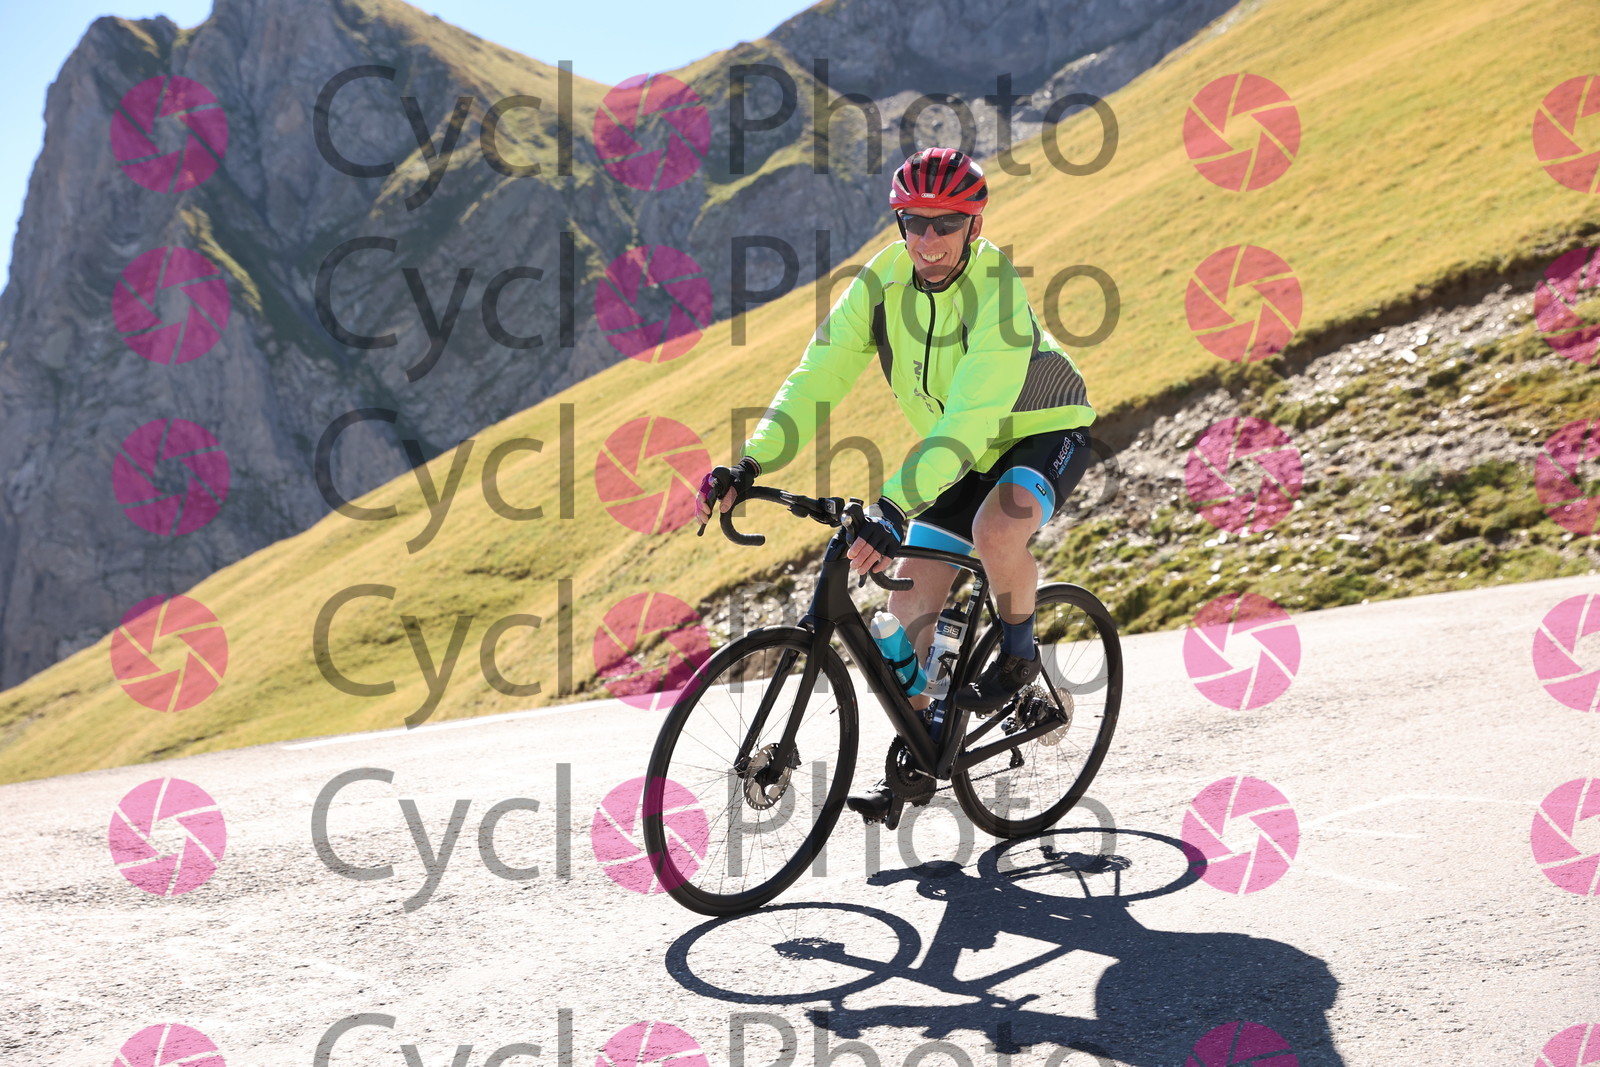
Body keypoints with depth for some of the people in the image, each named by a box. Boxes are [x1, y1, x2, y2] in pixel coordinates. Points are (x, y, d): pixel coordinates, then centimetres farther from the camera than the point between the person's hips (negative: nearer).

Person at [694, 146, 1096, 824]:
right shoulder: (881, 283, -14)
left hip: (1044, 433, -5)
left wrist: (893, 508, -50)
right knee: (910, 602, -3)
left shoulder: (998, 292, -30)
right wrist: (748, 466, -31)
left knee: (998, 527, -37)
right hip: (964, 457, 6)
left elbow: (970, 420, -40)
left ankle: (1018, 651, -7)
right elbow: (817, 379, -18)